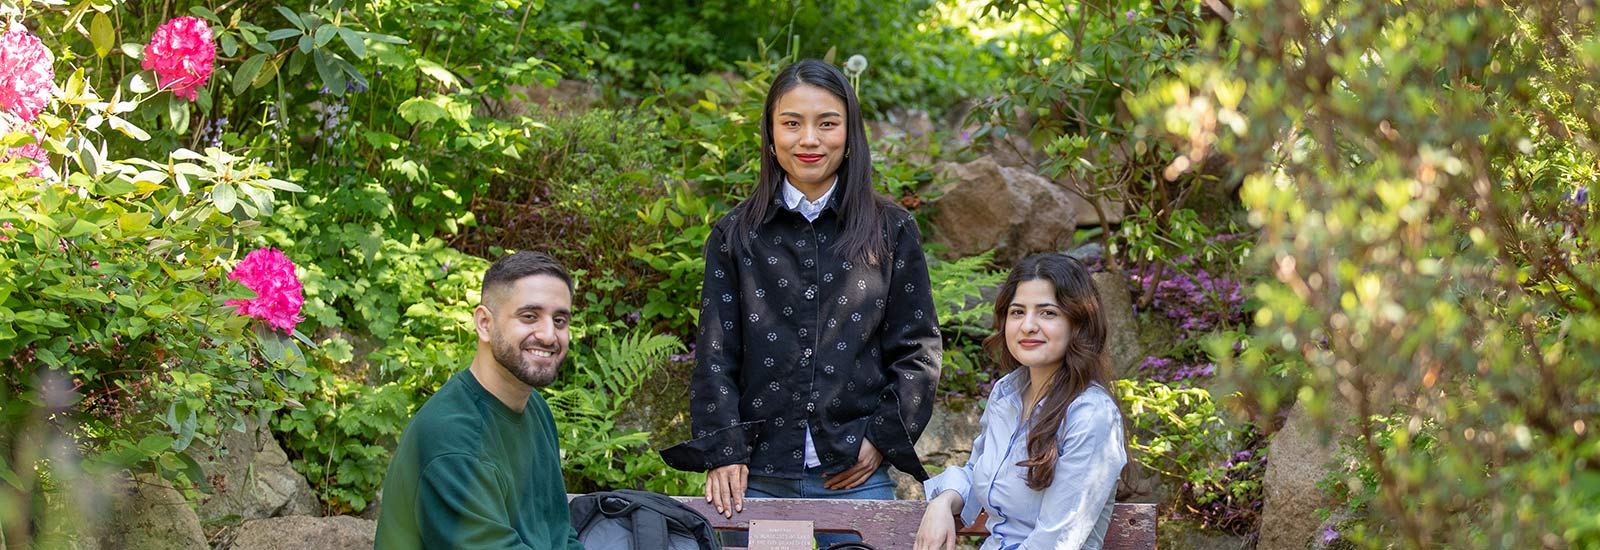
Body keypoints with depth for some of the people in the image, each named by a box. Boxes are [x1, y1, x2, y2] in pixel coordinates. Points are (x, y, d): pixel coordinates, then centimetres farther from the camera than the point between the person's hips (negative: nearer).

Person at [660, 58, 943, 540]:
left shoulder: (892, 230, 5)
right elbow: (715, 355, 4)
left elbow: (917, 349, 6)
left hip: (856, 476, 0)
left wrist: (882, 437, -3)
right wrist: (722, 453, -5)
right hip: (759, 478, 0)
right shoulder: (735, 236, 6)